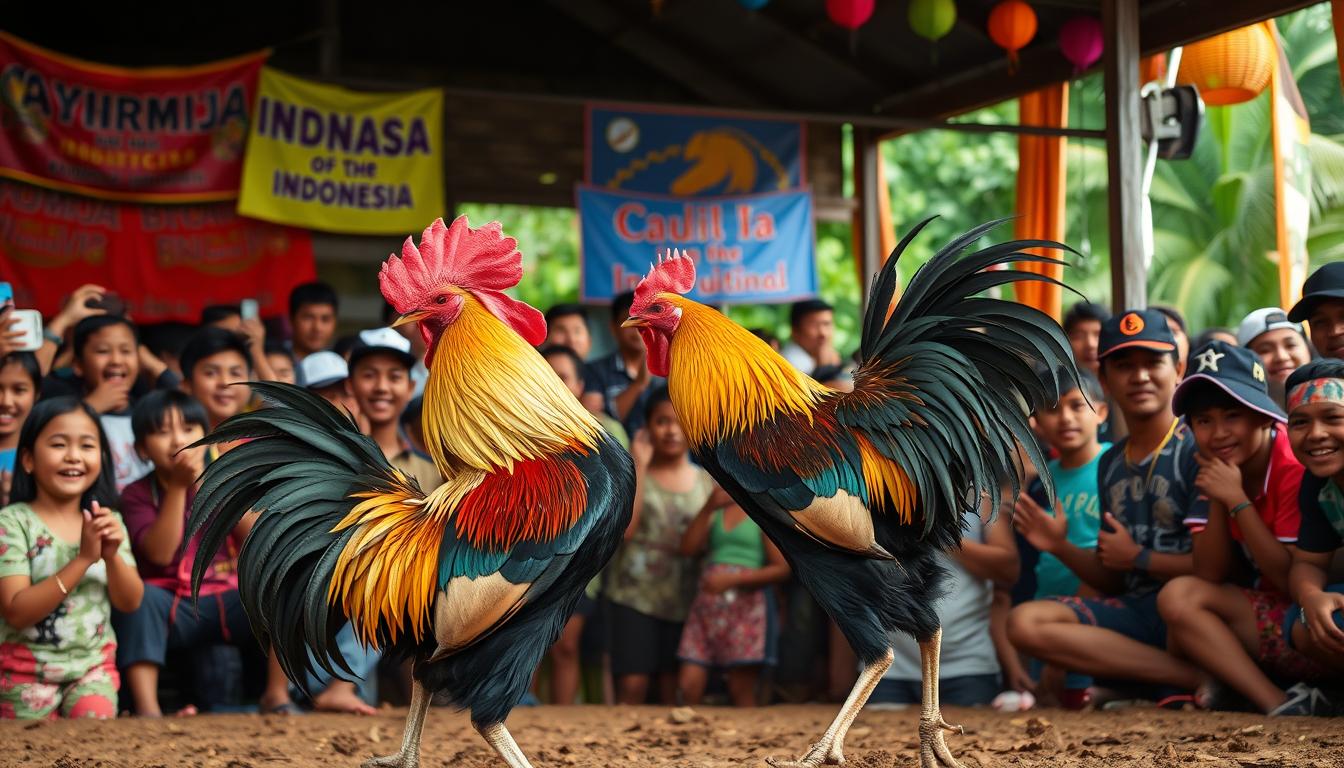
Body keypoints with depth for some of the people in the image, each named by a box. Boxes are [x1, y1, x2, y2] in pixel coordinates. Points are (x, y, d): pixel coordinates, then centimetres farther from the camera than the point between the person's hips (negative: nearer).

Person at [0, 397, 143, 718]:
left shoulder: (108, 521, 2)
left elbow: (130, 603, 0)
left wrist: (113, 556, -19)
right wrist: (83, 559, -27)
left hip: (94, 664, 2)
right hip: (27, 668, -2)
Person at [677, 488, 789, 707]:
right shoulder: (716, 511, 17)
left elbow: (782, 568, -5)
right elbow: (688, 549, 4)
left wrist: (732, 579, -14)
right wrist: (708, 508, -5)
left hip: (748, 605, -4)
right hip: (708, 603, 4)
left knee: (741, 694, -3)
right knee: (688, 687, -4)